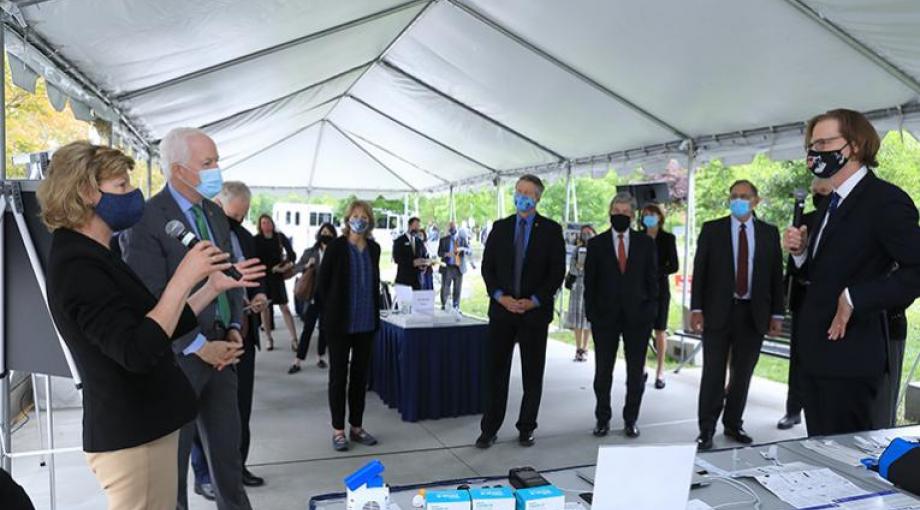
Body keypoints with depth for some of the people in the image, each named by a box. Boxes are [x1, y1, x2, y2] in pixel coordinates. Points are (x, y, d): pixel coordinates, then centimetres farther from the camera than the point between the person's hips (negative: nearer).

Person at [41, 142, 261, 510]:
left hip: (144, 427, 10)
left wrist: (214, 286, 9)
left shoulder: (94, 258, 12)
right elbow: (137, 351, -30)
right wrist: (183, 278, -26)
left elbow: (160, 327, 13)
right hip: (131, 437, -10)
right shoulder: (78, 266, -20)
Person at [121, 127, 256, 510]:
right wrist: (195, 346, -17)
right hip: (177, 358, -7)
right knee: (173, 454, 11)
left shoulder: (215, 214, 9)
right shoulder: (146, 220, -15)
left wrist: (234, 327, 4)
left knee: (227, 448, 18)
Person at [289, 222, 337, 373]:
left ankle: (320, 357, 27)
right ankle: (297, 361, 5)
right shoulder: (309, 252, 1)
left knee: (325, 328, 11)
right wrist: (306, 265, -11)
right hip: (314, 295, 0)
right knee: (307, 328, 0)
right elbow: (296, 268, 5)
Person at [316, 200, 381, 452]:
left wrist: (373, 311, 11)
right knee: (339, 375, 5)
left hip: (366, 322, 4)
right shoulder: (337, 246, -7)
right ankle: (338, 430, 15)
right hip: (340, 322, -4)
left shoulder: (374, 248, 7)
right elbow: (322, 282, -4)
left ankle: (356, 426, 23)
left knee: (360, 374, 11)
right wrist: (333, 310, -2)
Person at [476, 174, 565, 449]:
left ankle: (526, 429, 22)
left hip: (535, 311, -1)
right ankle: (489, 429, 13)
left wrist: (534, 301, -12)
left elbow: (557, 272, -3)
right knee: (495, 371, 3)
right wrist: (500, 296, -9)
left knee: (533, 374, 8)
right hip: (501, 310, 2)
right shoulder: (500, 227, 8)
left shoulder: (551, 230, 1)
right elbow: (487, 267, 6)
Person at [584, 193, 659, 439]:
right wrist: (591, 313, -3)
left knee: (636, 373, 8)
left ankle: (631, 419, 22)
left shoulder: (646, 243, 4)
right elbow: (590, 282, 3)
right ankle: (602, 419, 21)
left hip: (637, 316, 0)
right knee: (603, 372, 7)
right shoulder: (596, 244, 3)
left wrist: (651, 311, -2)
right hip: (605, 316, 0)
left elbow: (652, 280, 5)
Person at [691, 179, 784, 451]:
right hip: (718, 311, -2)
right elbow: (699, 271, -1)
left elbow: (776, 275, 7)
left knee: (743, 373, 11)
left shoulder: (770, 233, 7)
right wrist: (696, 309, -8)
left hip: (754, 314, 2)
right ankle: (706, 429, 10)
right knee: (713, 373, 1)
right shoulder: (712, 229, 2)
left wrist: (777, 314, 2)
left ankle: (733, 424, 25)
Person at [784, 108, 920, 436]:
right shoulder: (832, 204, 14)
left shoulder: (886, 200, -13)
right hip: (816, 354, 9)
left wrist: (856, 299, -21)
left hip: (851, 357, -8)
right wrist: (800, 251, 0)